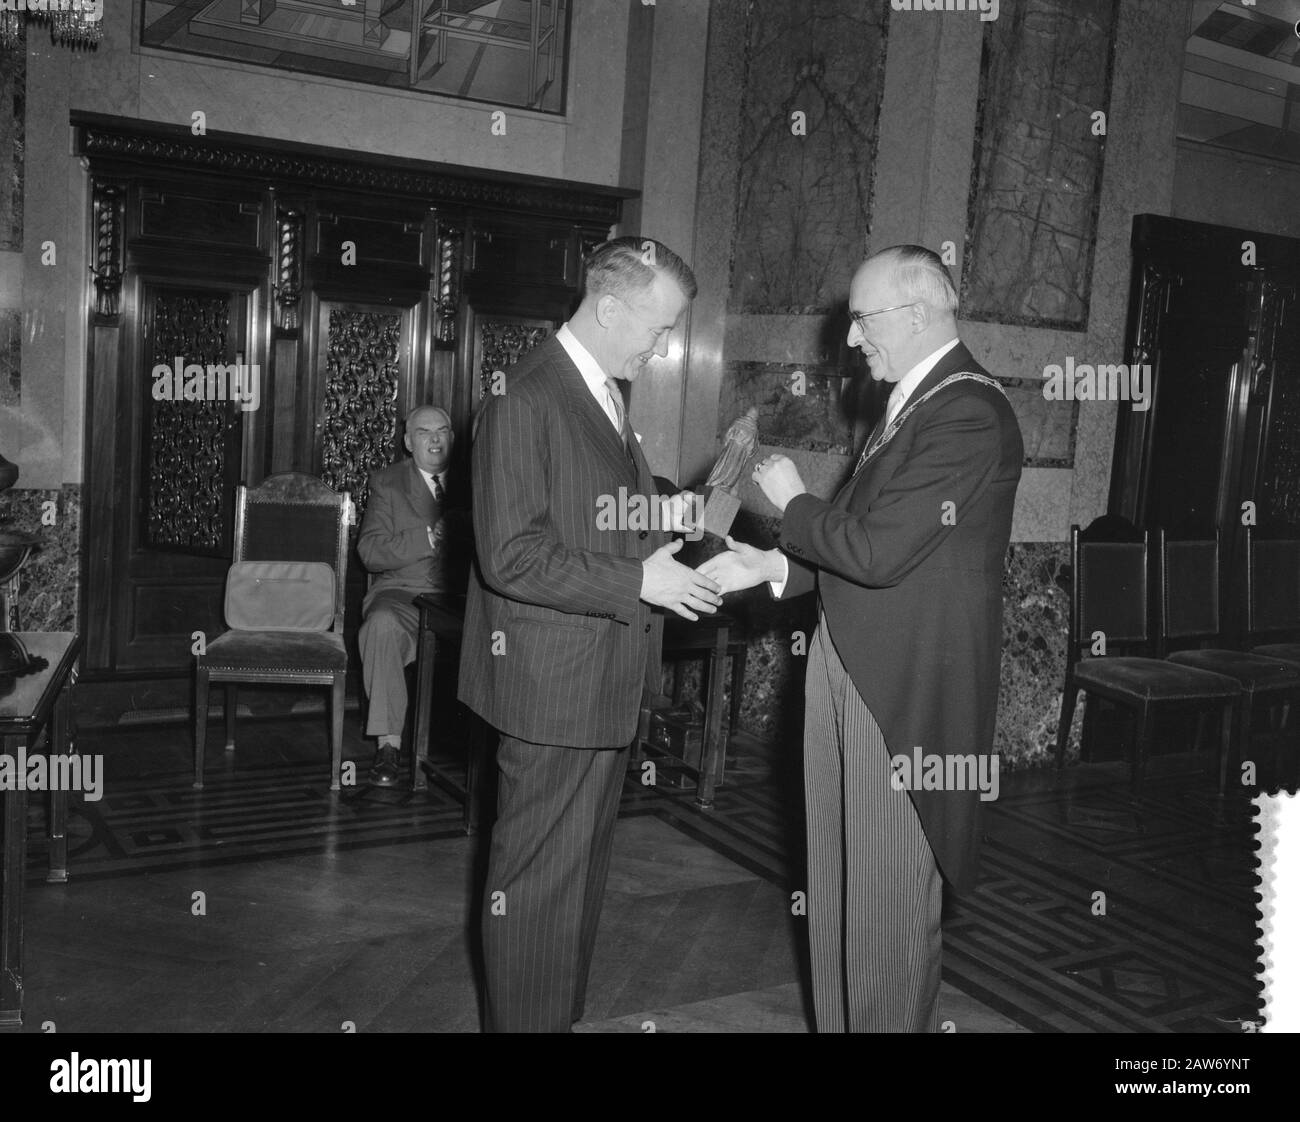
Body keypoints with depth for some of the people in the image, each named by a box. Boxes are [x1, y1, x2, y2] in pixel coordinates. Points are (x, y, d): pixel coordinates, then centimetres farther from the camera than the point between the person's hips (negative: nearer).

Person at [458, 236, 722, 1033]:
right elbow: (512, 558, -23)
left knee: (583, 869, 21)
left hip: (607, 682, 10)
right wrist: (637, 584, -21)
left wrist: (668, 517, 4)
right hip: (554, 686, -9)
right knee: (539, 878, 4)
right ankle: (524, 1020, 21)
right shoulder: (527, 401, -18)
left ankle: (565, 1014, 37)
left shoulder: (606, 395, 11)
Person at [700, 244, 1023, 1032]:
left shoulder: (968, 412, -17)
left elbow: (880, 552, -23)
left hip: (905, 685, -9)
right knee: (838, 884, 18)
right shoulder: (919, 401, 13)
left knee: (892, 893, 5)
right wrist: (772, 567, 7)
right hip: (852, 671, 9)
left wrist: (793, 503, -7)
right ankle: (838, 1019, 33)